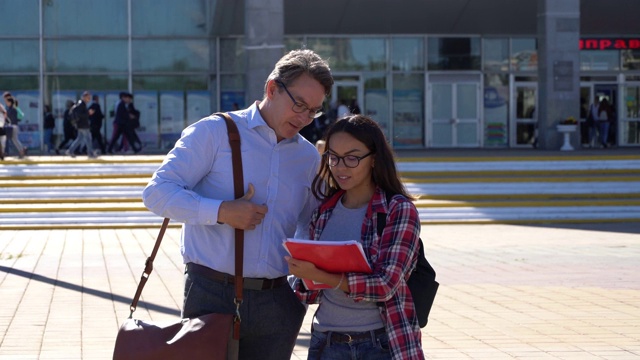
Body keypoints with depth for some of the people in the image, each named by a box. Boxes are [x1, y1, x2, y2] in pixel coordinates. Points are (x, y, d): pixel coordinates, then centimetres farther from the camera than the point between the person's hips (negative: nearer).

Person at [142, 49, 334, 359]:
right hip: (212, 296, -4)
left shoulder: (308, 157, 14)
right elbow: (157, 193, -7)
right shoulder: (215, 132, -2)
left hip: (276, 305, 5)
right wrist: (221, 211, -19)